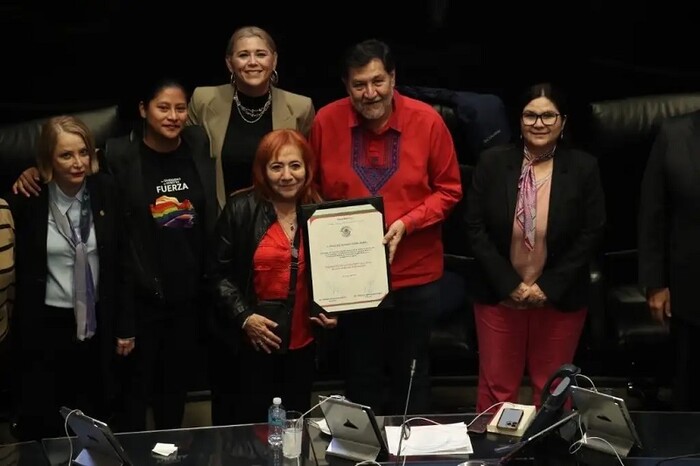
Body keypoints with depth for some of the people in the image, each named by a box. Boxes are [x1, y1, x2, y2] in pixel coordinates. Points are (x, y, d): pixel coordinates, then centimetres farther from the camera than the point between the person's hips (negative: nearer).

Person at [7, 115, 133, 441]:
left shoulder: (106, 191, -4)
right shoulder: (28, 198, -10)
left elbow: (121, 261, 3)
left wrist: (125, 325, 4)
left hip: (94, 322, 2)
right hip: (42, 326, -2)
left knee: (93, 418, 13)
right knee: (41, 425, 8)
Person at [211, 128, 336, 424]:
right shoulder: (241, 209, -6)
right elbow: (221, 274, -4)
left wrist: (333, 312, -1)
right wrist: (243, 317, -14)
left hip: (302, 345, 3)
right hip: (251, 345, -3)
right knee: (247, 425, 3)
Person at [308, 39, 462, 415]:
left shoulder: (426, 120, -10)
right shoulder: (326, 121, -8)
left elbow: (449, 189, -3)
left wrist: (407, 222, -17)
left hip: (415, 272, 0)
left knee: (411, 373, 16)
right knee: (360, 374, 15)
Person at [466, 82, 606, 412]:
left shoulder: (584, 168, -5)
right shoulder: (492, 163, -3)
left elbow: (592, 233, -6)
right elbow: (476, 229, -4)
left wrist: (548, 286, -12)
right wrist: (510, 284, -12)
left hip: (561, 298, 0)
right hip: (499, 295, 0)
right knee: (496, 386, 9)